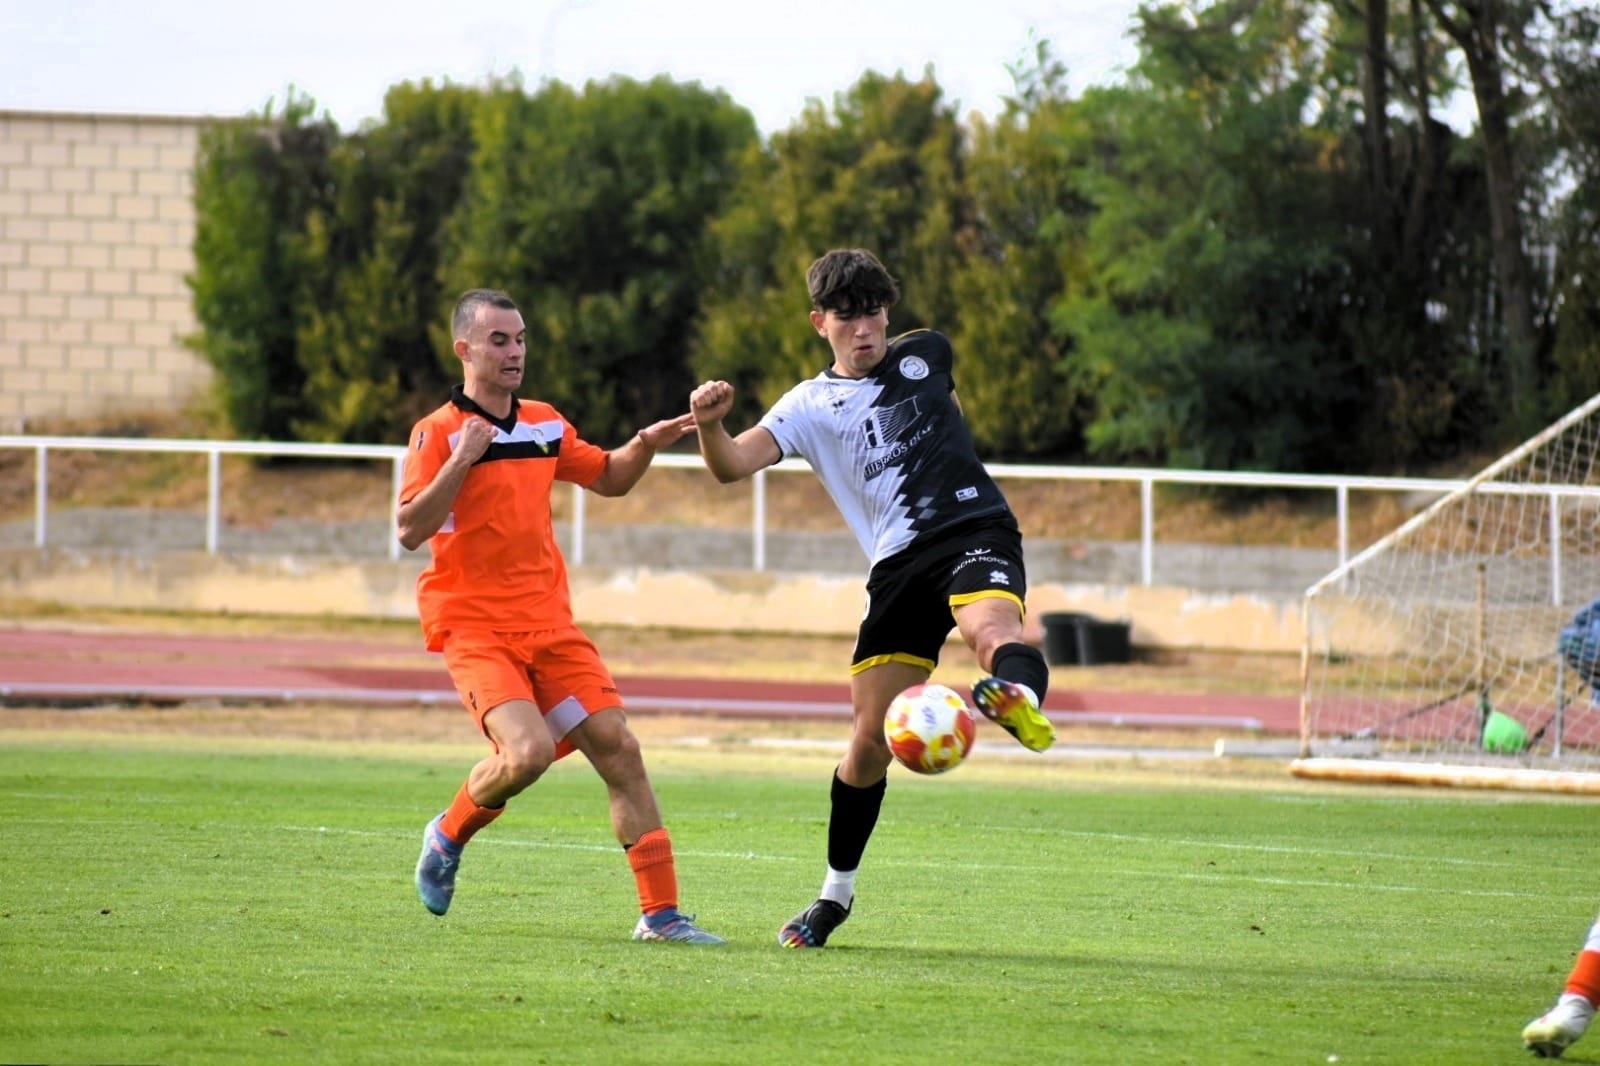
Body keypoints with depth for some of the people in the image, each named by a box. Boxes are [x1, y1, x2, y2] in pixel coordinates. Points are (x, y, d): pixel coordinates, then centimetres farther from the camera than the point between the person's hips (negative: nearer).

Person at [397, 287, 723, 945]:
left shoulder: (544, 424, 11)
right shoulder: (438, 433, -7)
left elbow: (607, 479, 27)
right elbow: (410, 530, -17)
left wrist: (646, 445, 8)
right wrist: (461, 459, -24)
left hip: (550, 624, 6)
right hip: (475, 629, -6)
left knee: (617, 748, -4)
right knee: (527, 752, -25)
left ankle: (661, 912, -1)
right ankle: (450, 835, 7)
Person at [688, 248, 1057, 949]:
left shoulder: (926, 355, 12)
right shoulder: (810, 407, 6)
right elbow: (733, 465, -12)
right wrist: (710, 424, -30)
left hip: (975, 530, 0)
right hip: (898, 566, 0)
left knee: (992, 628, -37)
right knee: (869, 742, -2)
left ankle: (1022, 699, -73)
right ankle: (836, 894, 16)